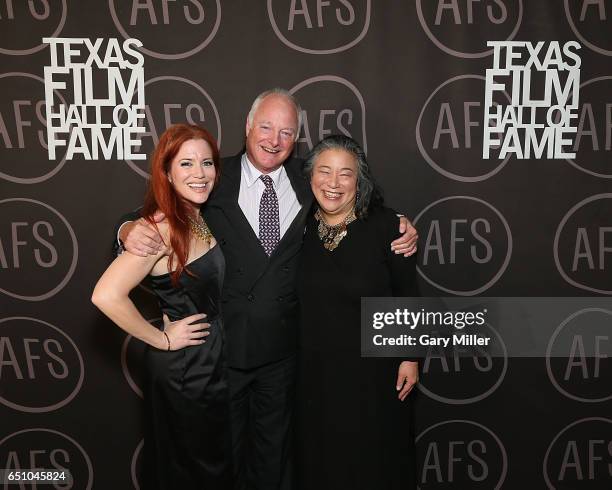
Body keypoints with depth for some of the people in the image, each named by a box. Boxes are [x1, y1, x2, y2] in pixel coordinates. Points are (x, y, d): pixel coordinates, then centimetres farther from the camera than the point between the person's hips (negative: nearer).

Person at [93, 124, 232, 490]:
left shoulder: (200, 218, 1)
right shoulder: (164, 228, -24)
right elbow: (107, 295, -33)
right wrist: (161, 340, -22)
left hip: (213, 361, 8)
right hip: (184, 368, -8)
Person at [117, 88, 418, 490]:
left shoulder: (307, 180, -1)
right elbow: (159, 215, -9)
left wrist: (400, 231, -13)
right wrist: (131, 230, -31)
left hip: (282, 348, 2)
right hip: (222, 344, -2)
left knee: (273, 448, 24)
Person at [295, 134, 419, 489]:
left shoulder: (384, 226, -13)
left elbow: (407, 296, -7)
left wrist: (411, 357, -6)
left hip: (373, 369, -3)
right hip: (315, 367, 3)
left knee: (375, 458, 15)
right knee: (321, 459, 20)